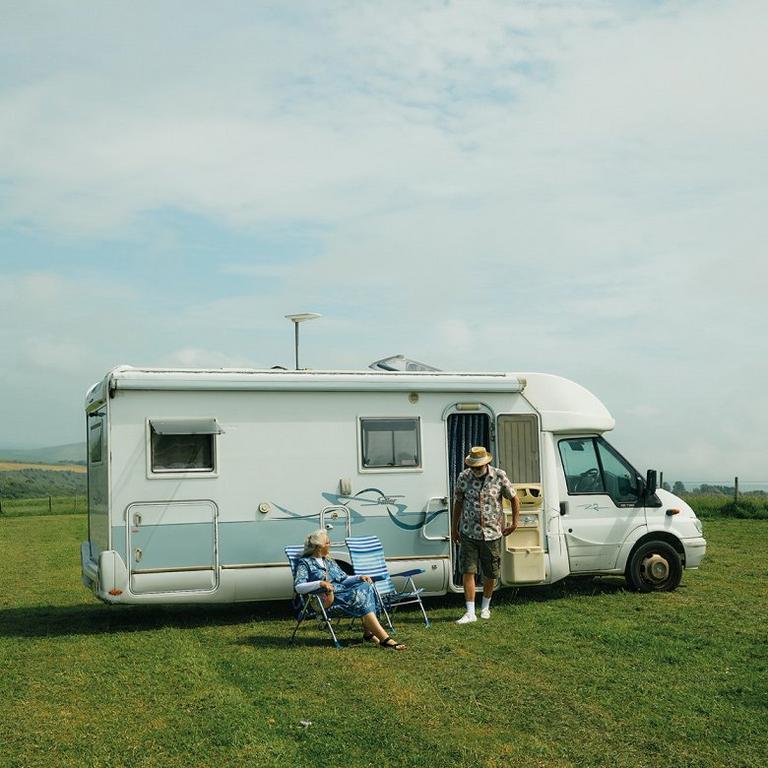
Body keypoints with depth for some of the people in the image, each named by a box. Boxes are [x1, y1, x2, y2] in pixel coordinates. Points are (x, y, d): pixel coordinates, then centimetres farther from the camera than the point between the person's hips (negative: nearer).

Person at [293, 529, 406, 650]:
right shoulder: (304, 563, 1)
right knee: (359, 597, -29)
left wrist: (359, 577, 3)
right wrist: (320, 583, -27)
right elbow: (298, 587, -13)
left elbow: (344, 579, 23)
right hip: (327, 599, -7)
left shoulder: (329, 561, 25)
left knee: (365, 586, -20)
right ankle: (385, 639, -34)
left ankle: (368, 633, -24)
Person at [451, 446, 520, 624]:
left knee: (491, 574, 9)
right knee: (468, 571, -7)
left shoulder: (499, 476, -6)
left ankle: (485, 607, 30)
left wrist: (514, 523, 6)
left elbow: (514, 498, 6)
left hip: (492, 533, 0)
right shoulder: (463, 478, -3)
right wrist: (454, 528, 14)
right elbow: (458, 502, 9)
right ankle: (470, 612, -4)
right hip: (468, 533, 0)